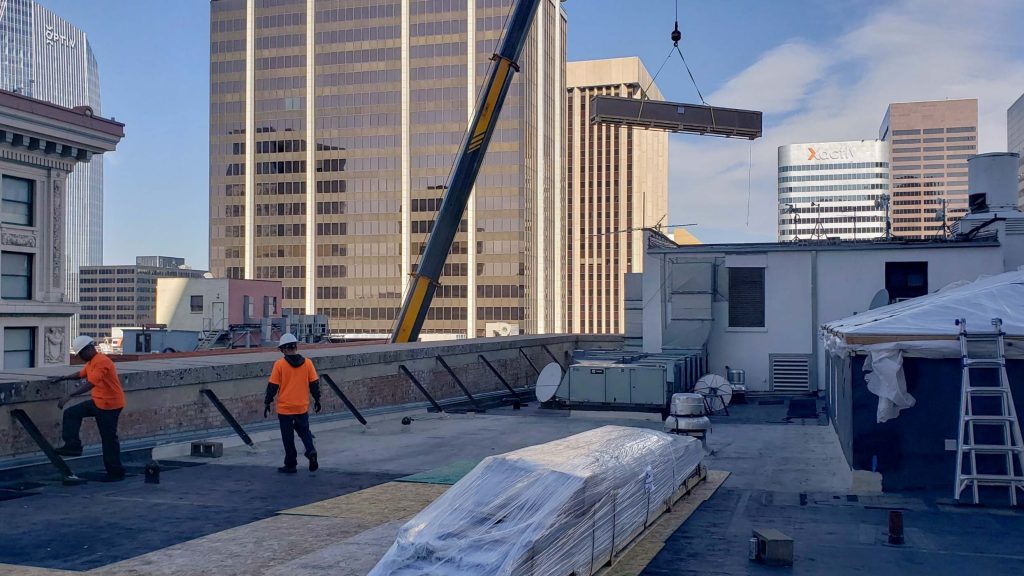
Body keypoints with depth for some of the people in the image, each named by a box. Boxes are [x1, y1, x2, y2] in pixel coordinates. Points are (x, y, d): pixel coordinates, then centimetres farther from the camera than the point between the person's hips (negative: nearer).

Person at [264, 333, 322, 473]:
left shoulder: (279, 364, -10)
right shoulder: (307, 363, -2)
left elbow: (272, 386, -7)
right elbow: (314, 383, 3)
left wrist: (267, 403, 3)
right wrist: (317, 400, 15)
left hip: (285, 409, -2)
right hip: (302, 408, 2)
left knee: (288, 438, 9)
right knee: (304, 432, 18)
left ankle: (290, 465, 16)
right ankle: (311, 452, -6)